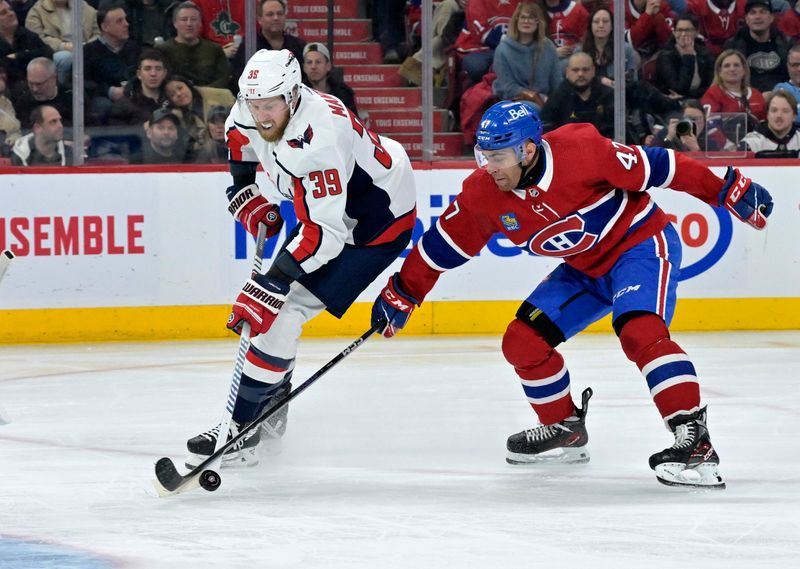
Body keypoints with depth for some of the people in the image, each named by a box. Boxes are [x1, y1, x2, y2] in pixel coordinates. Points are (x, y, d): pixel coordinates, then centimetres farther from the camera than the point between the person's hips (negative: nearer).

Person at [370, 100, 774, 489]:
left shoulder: (581, 151, -28)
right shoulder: (484, 194, -11)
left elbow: (654, 167, -22)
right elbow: (444, 244, 2)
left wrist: (728, 190, -19)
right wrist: (402, 293, 7)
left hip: (641, 243, -7)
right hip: (585, 268, 7)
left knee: (640, 333, -30)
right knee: (523, 342, 1)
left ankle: (694, 439, -33)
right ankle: (565, 429, 22)